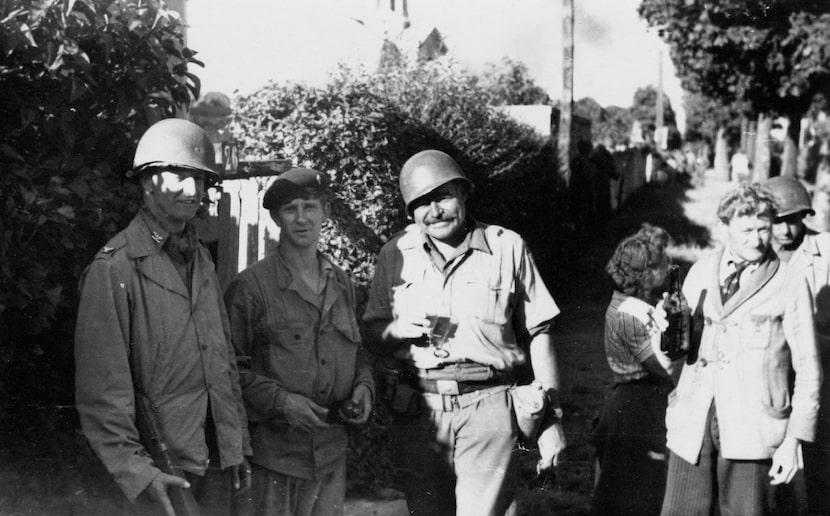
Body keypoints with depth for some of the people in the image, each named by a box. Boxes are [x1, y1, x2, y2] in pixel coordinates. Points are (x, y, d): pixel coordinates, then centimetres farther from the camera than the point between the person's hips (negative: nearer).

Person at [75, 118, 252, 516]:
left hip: (217, 458, 6)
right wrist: (134, 469, -21)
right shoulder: (114, 267, -11)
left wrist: (238, 446, 13)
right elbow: (101, 384, -15)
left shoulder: (201, 258, 11)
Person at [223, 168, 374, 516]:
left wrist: (364, 386, 3)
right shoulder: (250, 286, -7)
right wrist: (280, 400, -17)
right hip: (274, 452, -5)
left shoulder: (341, 284, 11)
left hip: (332, 453, 5)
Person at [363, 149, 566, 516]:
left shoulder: (507, 247, 2)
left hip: (487, 407, -3)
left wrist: (551, 419, 3)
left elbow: (538, 334, 5)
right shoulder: (396, 254, 8)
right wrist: (396, 329, -9)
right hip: (417, 412, 3)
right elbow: (370, 334, 15)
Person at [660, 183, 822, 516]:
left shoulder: (789, 287, -2)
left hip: (751, 427, -3)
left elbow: (807, 370, -2)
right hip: (693, 421, 3)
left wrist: (793, 440, -5)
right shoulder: (700, 273, 11)